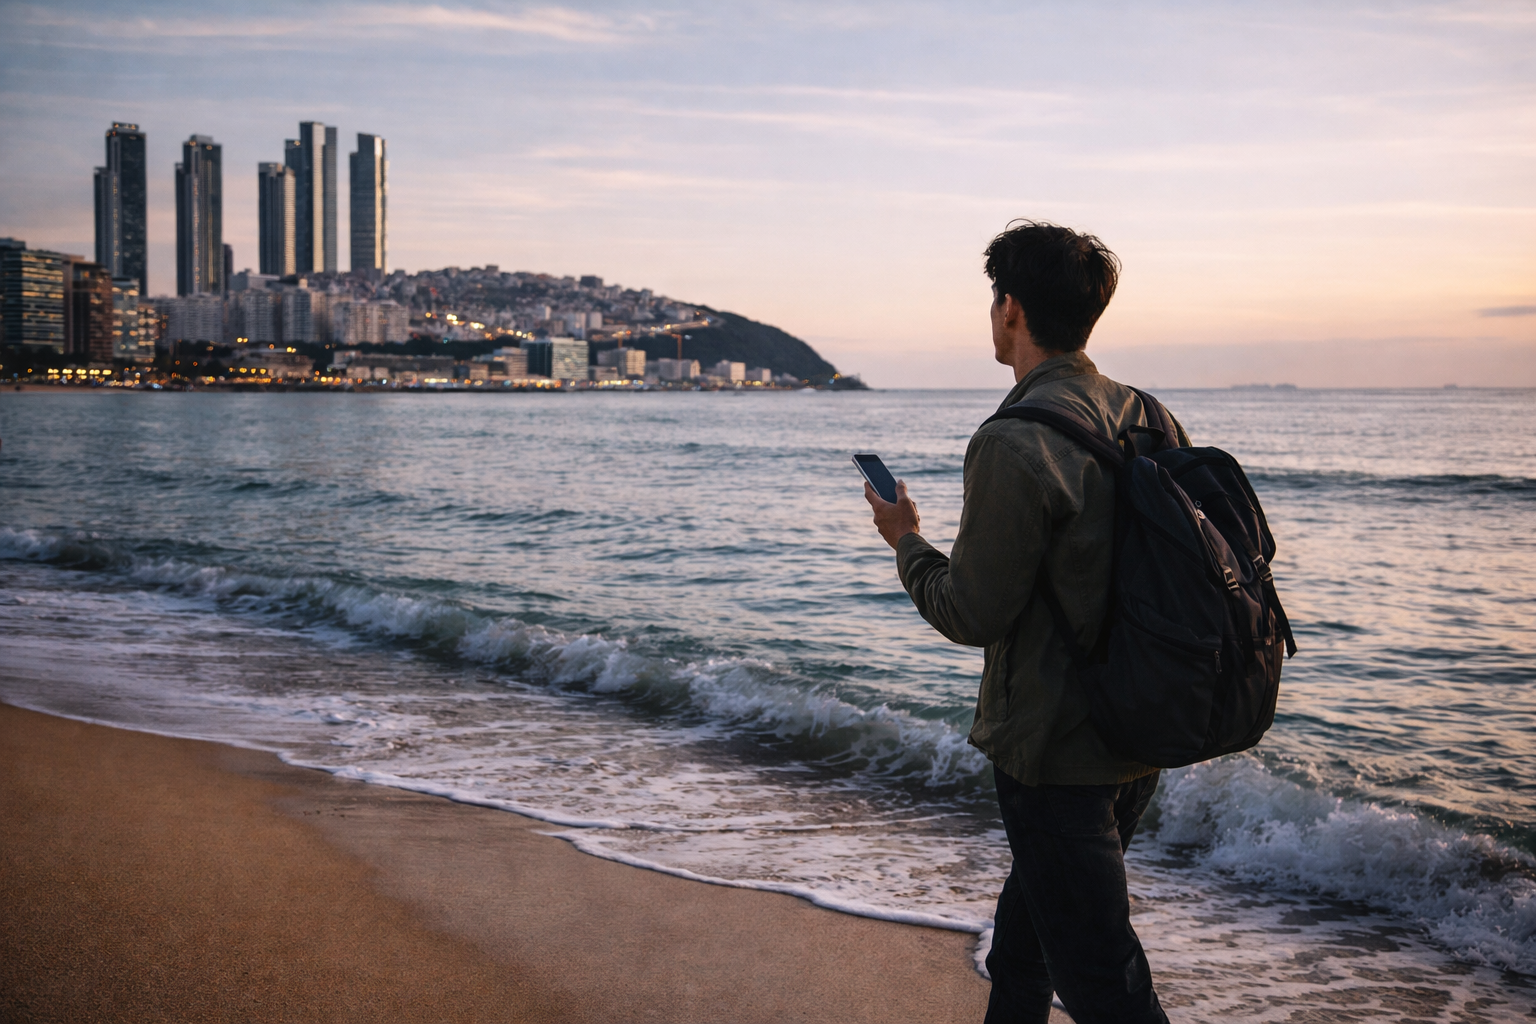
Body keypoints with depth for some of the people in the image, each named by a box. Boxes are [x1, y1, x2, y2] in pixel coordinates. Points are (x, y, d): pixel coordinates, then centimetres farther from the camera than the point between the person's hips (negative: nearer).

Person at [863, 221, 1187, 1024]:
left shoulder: (1014, 446, -22)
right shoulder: (1149, 420, 2)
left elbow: (971, 616, -16)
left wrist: (905, 541, 1)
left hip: (1055, 753, -8)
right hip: (1140, 740, 8)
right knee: (1028, 925, 26)